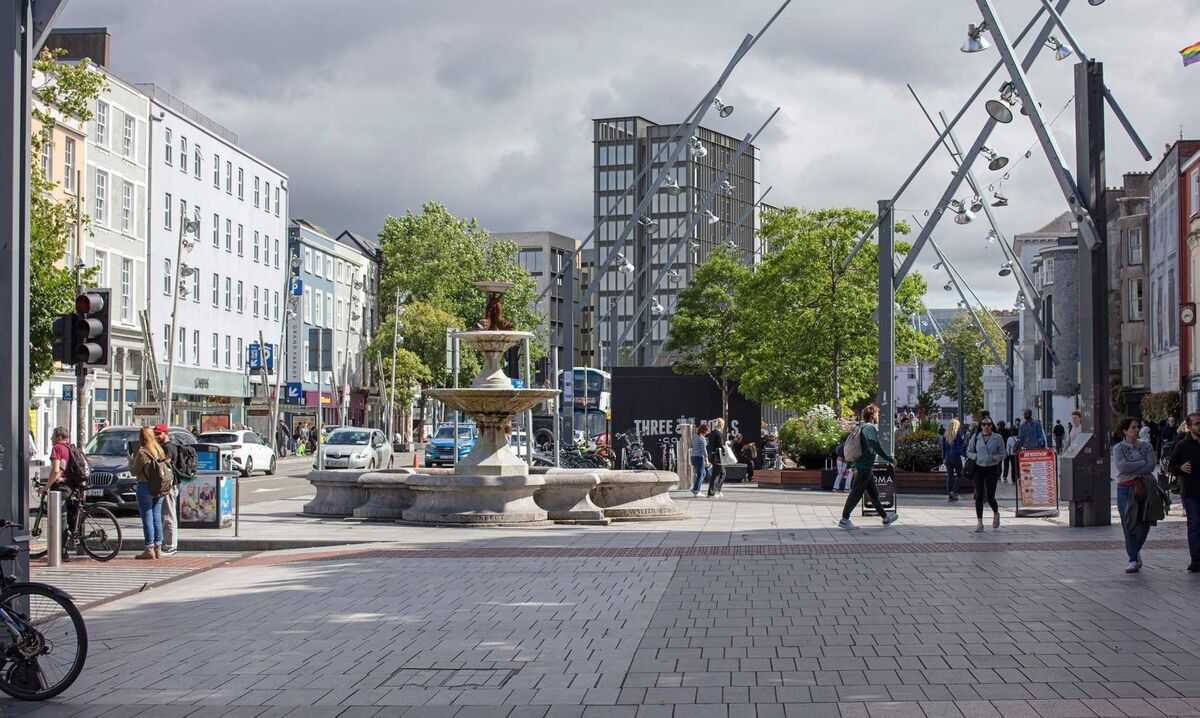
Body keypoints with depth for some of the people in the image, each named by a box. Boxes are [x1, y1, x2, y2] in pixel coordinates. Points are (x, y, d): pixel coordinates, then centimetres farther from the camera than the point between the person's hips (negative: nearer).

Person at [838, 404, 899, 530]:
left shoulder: (861, 428, 15)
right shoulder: (870, 428, -13)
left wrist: (854, 467, 25)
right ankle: (845, 519, -3)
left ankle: (885, 517, 21)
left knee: (873, 493, 14)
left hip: (861, 466, 10)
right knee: (856, 493, -5)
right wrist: (890, 460, -15)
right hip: (866, 467, -10)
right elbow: (876, 448, -22)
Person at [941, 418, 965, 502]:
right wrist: (965, 453, -2)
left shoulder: (945, 435, 6)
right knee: (959, 475, 7)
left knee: (949, 476, 9)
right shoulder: (957, 434, -9)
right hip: (956, 456, -5)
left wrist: (944, 458, 14)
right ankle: (954, 491, -9)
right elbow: (960, 446, -12)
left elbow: (943, 447, 9)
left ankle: (949, 495, 8)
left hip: (947, 457, 5)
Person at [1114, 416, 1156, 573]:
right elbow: (1121, 466, -15)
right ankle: (1133, 559, 3)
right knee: (1128, 523, -5)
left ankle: (1136, 551, 26)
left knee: (1144, 523, -2)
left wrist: (1131, 469, -10)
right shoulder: (1118, 448, 3)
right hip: (1125, 489, -2)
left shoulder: (1146, 446, 8)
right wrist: (1142, 463, -10)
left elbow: (1151, 467, -5)